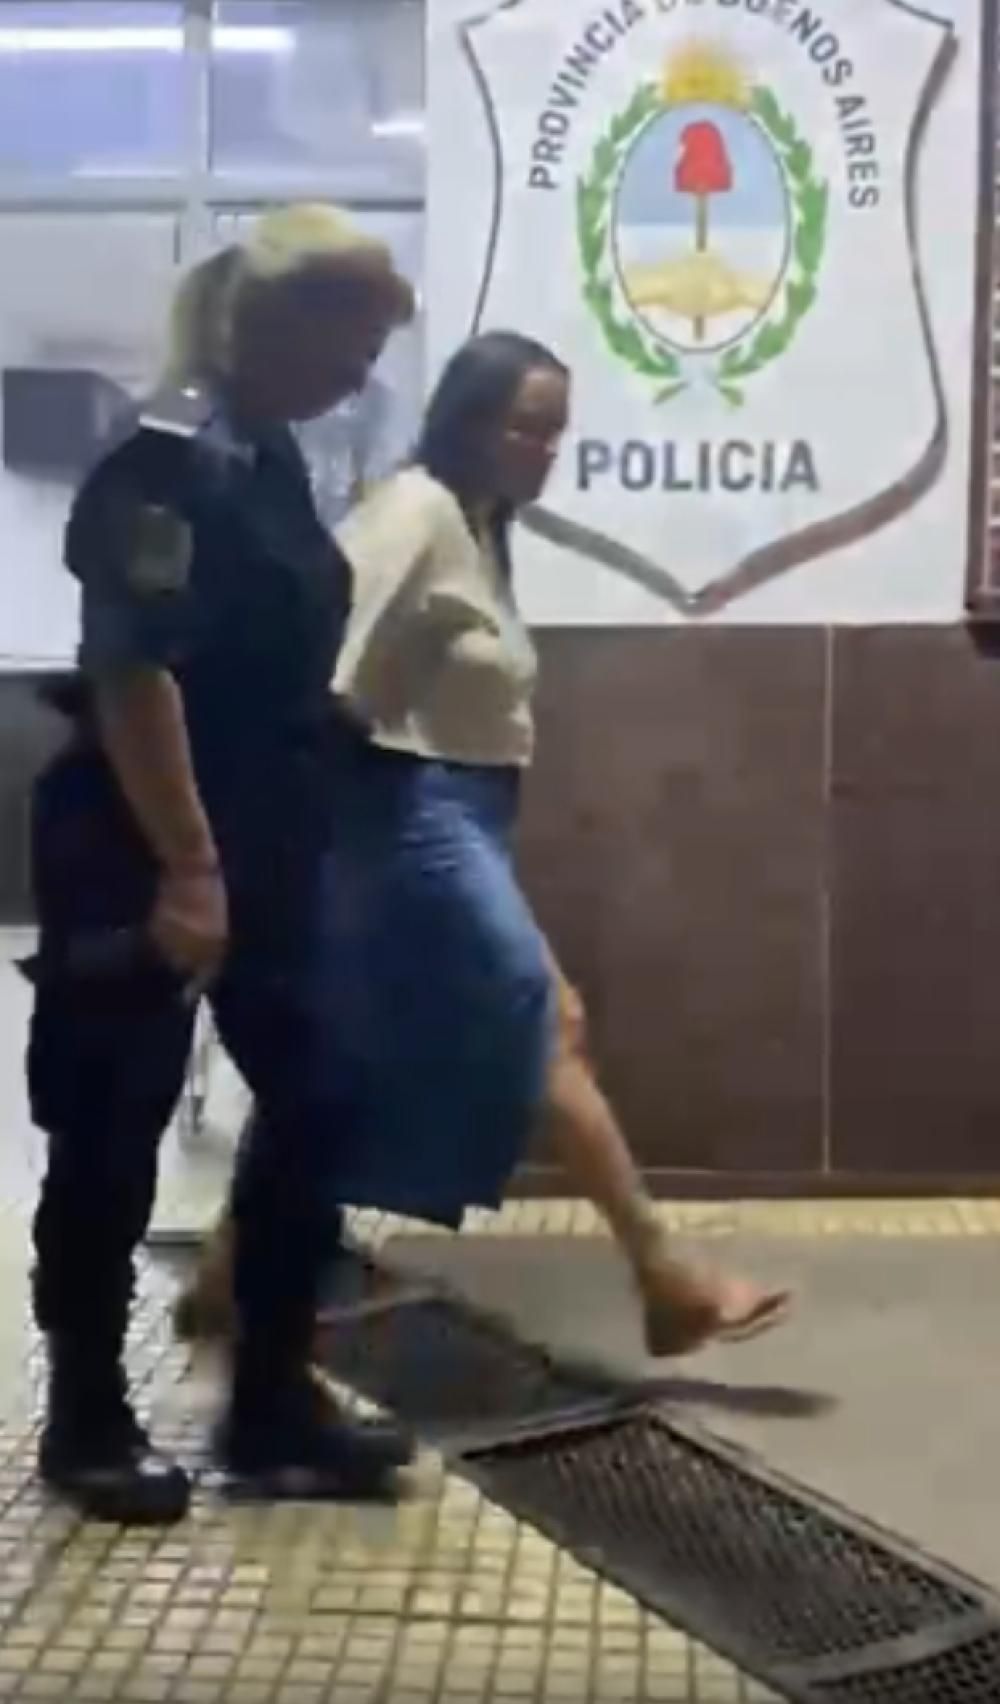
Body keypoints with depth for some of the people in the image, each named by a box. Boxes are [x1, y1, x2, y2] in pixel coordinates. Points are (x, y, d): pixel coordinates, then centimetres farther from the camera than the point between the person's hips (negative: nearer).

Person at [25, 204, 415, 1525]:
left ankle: (272, 1407, 23)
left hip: (265, 855, 9)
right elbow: (132, 676, -22)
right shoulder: (168, 460, -16)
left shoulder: (266, 454, 11)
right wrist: (186, 869, -23)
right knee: (111, 1137, 5)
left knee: (307, 1109, 10)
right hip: (141, 861, -9)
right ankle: (88, 1423, 21)